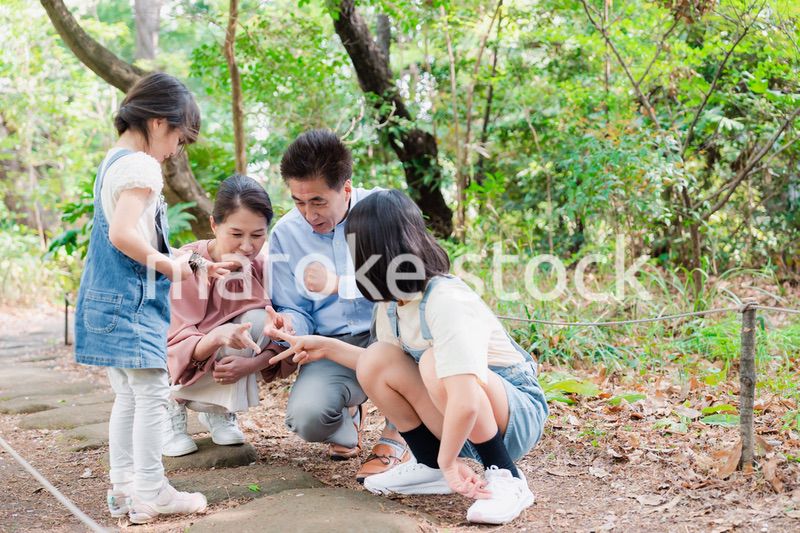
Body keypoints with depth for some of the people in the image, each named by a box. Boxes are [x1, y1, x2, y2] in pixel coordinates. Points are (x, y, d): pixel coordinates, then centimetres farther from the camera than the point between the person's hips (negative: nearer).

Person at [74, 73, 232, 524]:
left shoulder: (113, 163, 17)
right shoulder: (141, 166, -14)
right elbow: (122, 234, -26)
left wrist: (187, 266, 19)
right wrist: (170, 266, -13)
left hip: (108, 300, 10)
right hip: (133, 301, -10)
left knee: (128, 396, 15)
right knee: (151, 393, -4)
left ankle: (124, 488, 20)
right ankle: (150, 493, 1)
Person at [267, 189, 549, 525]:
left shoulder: (446, 302, -30)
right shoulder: (390, 302, -4)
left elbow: (464, 403, -40)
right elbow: (384, 370, 9)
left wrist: (448, 460, -27)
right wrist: (327, 347, 8)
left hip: (518, 413, -7)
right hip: (458, 422, 7)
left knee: (437, 363, -34)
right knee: (375, 361, -10)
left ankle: (506, 479, -19)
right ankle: (431, 468, 2)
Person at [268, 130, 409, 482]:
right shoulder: (286, 233, 2)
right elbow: (294, 312, 4)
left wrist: (339, 284, -23)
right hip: (334, 351, 2)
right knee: (305, 417, -29)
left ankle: (395, 437, -16)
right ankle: (348, 417, 14)